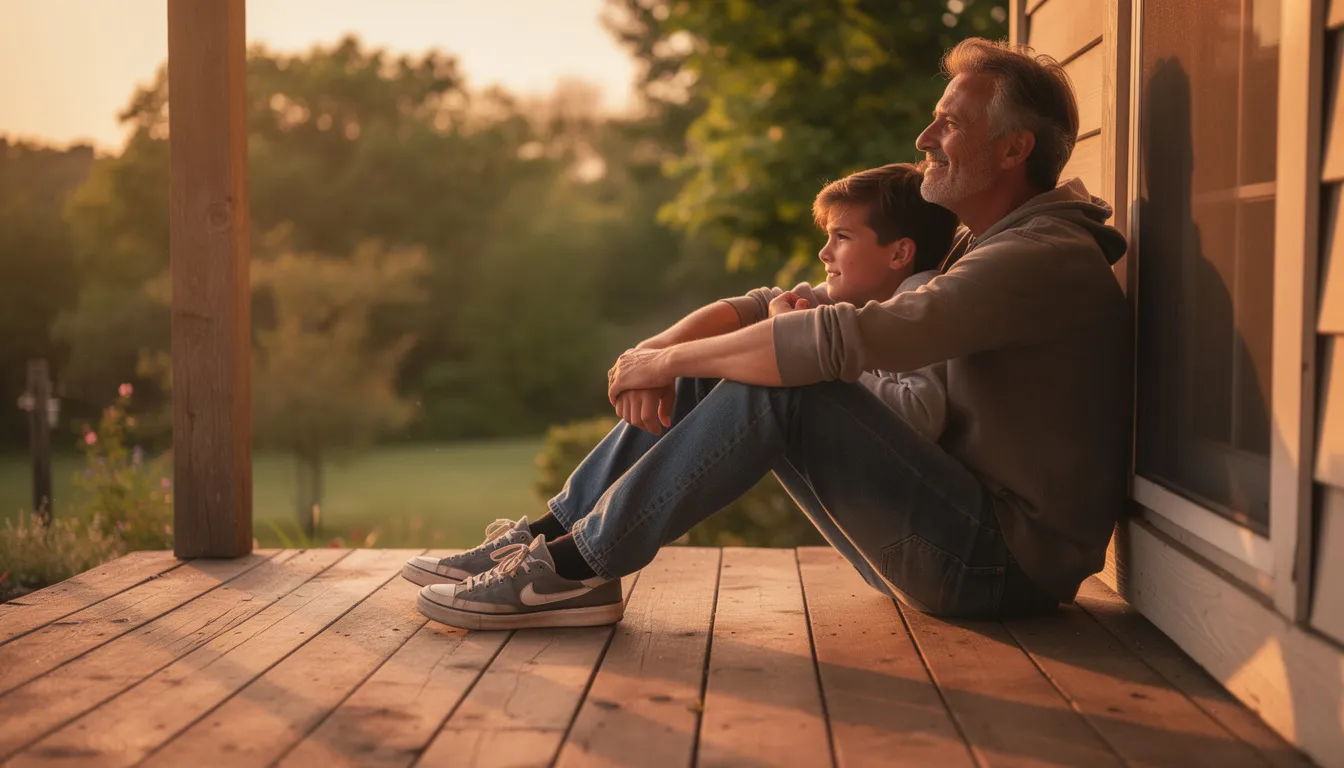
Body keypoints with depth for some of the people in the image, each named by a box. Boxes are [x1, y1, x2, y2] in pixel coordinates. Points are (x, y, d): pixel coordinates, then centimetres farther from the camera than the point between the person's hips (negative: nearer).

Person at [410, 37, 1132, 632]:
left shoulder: (1045, 260, -17)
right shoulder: (980, 250, 17)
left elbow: (846, 340, -29)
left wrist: (672, 358, -18)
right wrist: (664, 350, -7)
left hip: (1004, 565, -9)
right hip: (964, 543, 9)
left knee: (779, 385, -26)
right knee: (715, 371, 2)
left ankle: (578, 567, -18)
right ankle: (554, 534, 1)